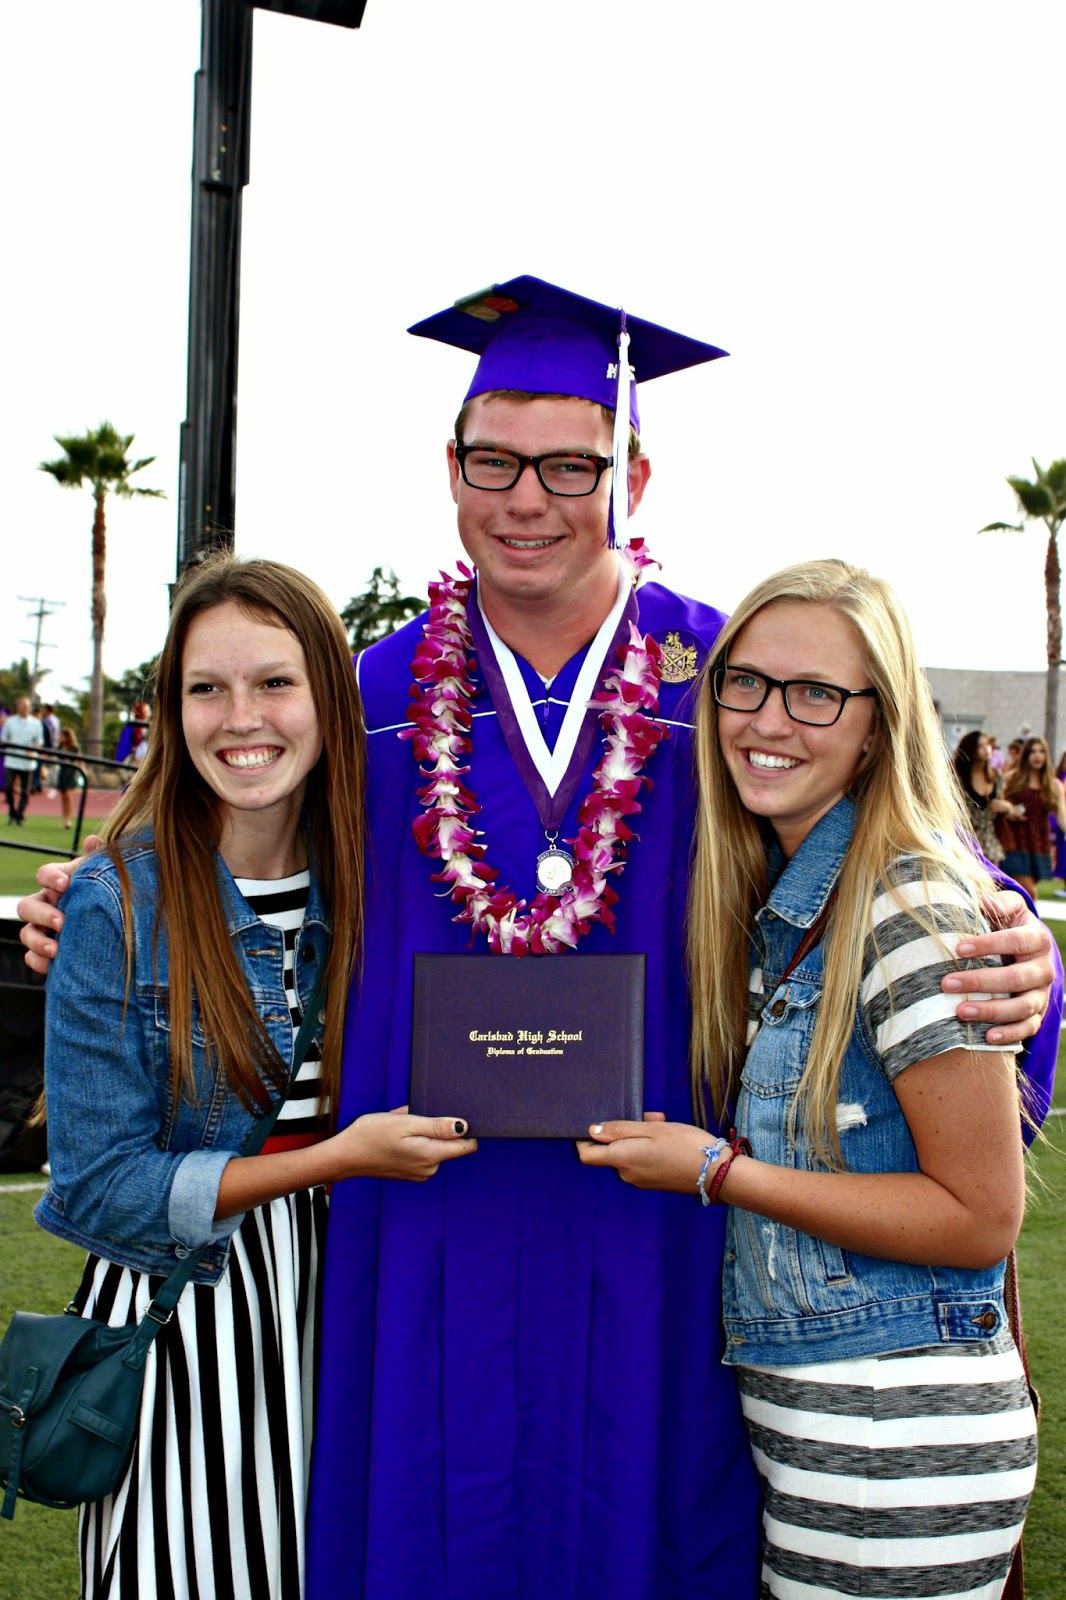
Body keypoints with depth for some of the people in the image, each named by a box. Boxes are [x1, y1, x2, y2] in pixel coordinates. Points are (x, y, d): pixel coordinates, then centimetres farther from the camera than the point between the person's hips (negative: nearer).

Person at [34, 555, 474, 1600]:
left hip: (337, 1313, 4)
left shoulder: (360, 885, -1)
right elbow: (100, 1190, -14)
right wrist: (339, 1157, -19)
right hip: (175, 1312, -4)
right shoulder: (119, 907, -15)